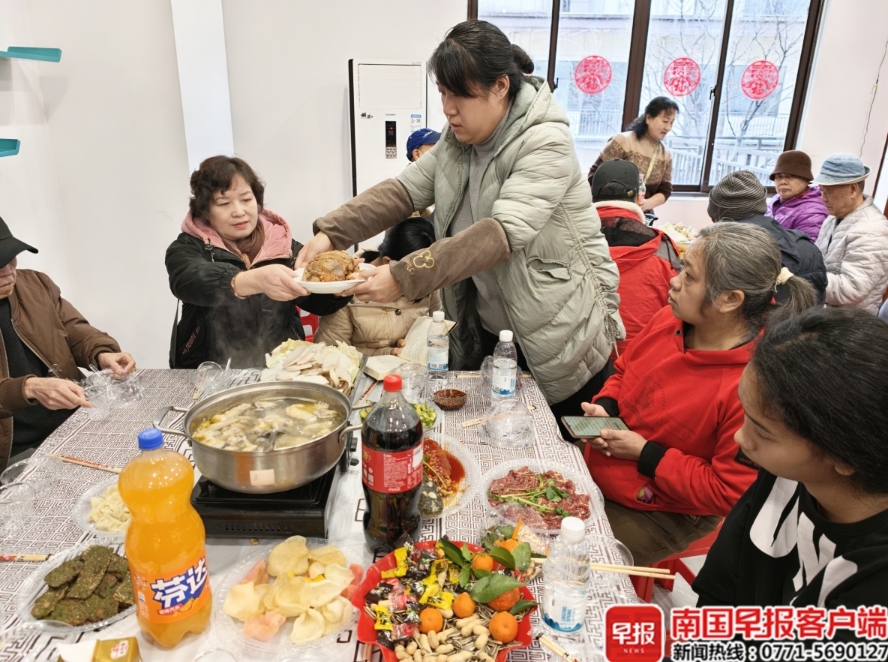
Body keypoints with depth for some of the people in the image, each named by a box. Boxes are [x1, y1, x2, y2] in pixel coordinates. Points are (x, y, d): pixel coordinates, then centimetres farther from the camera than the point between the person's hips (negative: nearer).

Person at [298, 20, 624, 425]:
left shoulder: (546, 144, -21)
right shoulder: (458, 141, 3)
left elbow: (503, 233, -33)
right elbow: (404, 190, -3)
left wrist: (404, 278, -39)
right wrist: (330, 233, -17)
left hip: (561, 340, -6)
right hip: (483, 333, 7)